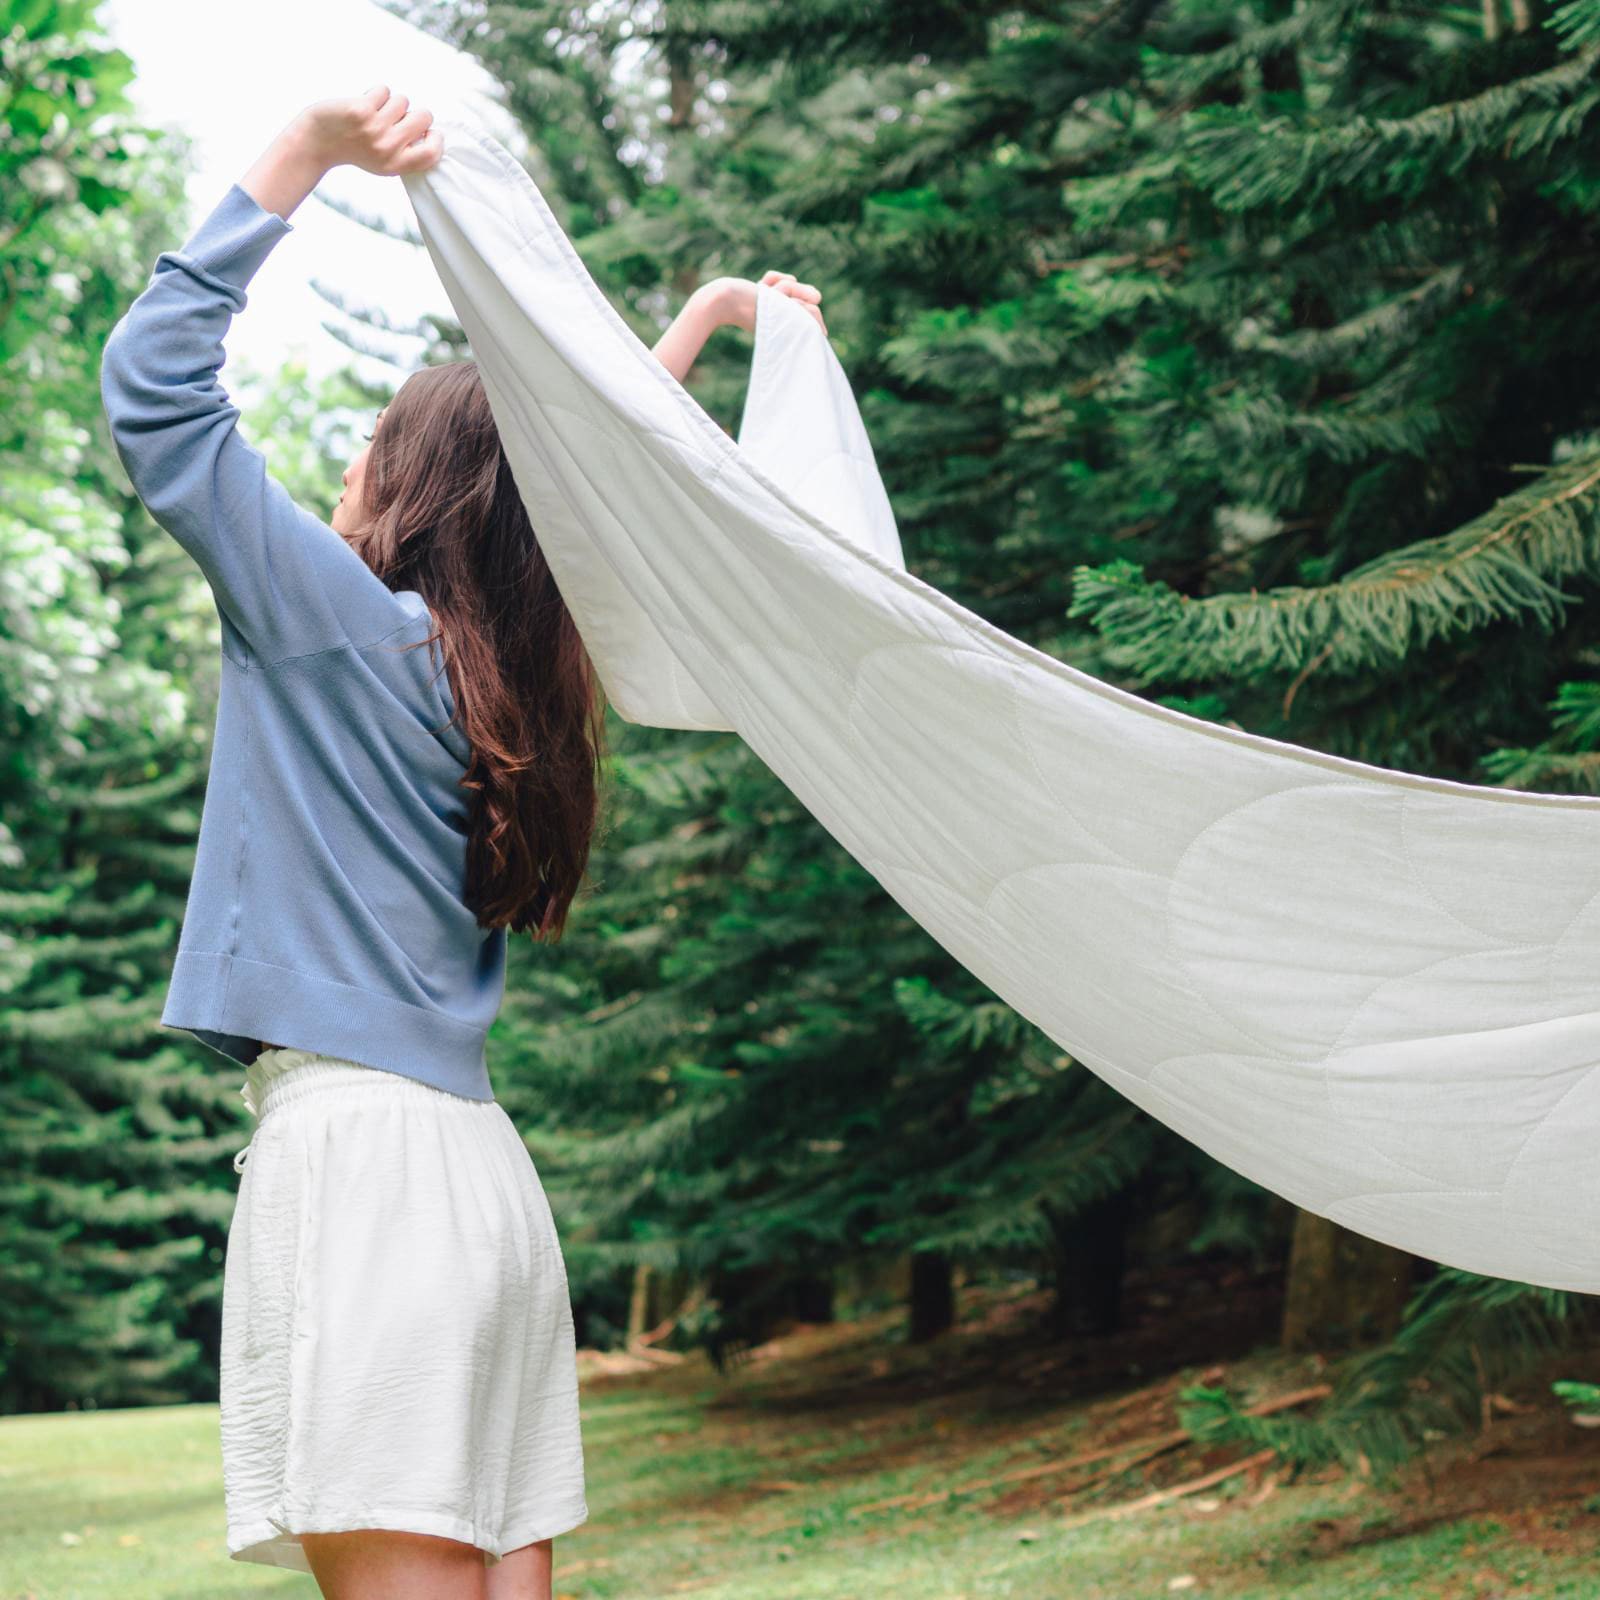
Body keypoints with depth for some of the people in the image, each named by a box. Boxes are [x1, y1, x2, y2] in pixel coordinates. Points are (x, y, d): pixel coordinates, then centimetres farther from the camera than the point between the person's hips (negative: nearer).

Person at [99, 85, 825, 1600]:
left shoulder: (340, 615, -4)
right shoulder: (523, 671, 15)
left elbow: (151, 377, -4)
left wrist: (303, 151, -3)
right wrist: (695, 325, 45)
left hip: (356, 1149, -8)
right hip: (483, 1173, 8)